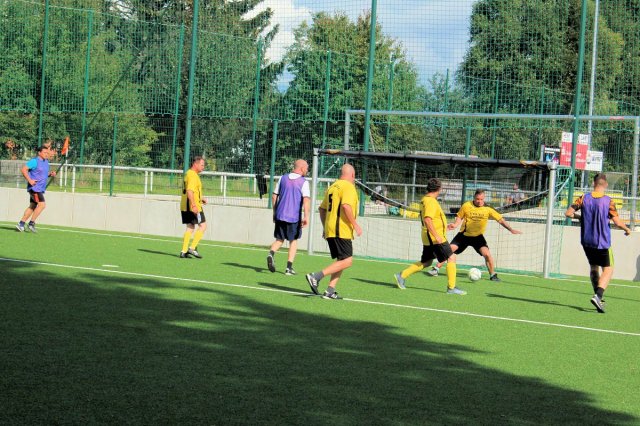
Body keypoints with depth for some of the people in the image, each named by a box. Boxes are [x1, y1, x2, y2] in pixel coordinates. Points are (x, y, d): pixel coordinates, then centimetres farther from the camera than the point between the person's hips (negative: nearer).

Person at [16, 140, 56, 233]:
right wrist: (29, 180, -21)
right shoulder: (35, 161, -13)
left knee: (32, 206, 11)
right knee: (42, 204, -15)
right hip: (34, 187, -9)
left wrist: (50, 174, 5)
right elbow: (23, 169, -17)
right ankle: (31, 223, -7)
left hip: (40, 189, 9)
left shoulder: (46, 161, 13)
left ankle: (21, 224, 16)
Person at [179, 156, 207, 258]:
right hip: (193, 206, -10)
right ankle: (192, 248, -7)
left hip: (185, 207, 10)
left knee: (190, 227, 11)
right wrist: (194, 205, -30)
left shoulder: (188, 173, 17)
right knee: (203, 226, -2)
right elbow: (189, 191, -25)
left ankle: (184, 252, 7)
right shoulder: (193, 175, -15)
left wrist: (200, 198, 23)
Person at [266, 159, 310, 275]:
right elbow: (306, 199, -17)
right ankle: (289, 267, 8)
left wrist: (275, 212, 20)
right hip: (294, 217, -3)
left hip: (280, 215, 3)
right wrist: (306, 216, -19)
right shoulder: (303, 182, -5)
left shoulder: (283, 178, 9)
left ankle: (271, 254, -18)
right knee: (293, 241, 12)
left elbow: (274, 196, 11)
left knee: (279, 239, 12)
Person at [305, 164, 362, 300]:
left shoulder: (332, 187, 18)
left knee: (341, 260, 14)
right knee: (347, 261, -9)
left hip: (330, 231, 9)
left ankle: (330, 291, 6)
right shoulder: (348, 187, -8)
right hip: (342, 231, -9)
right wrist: (355, 225, -18)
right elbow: (346, 206, -24)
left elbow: (322, 209, 21)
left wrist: (325, 227, 28)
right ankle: (316, 276, -19)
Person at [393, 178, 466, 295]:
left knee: (425, 262, 17)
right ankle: (451, 287, -7)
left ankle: (402, 276, 17)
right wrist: (436, 236, -28)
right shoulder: (431, 201, -18)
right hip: (435, 237, -10)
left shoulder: (425, 199, 13)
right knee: (451, 258, -7)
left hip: (429, 238, 10)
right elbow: (427, 220, -27)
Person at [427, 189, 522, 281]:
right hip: (464, 234, 0)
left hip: (478, 236, 0)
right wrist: (455, 225, -17)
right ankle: (436, 269, 5)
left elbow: (500, 219, -10)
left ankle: (493, 275, -1)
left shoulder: (488, 209, -12)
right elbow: (460, 217, 2)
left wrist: (511, 229, -17)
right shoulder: (466, 206, -11)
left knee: (487, 254, -18)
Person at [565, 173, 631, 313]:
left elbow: (568, 213, -5)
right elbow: (618, 222, -13)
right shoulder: (608, 202, -13)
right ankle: (598, 296, -18)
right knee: (608, 269, 4)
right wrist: (627, 230, 7)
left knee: (594, 268, 19)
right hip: (602, 242, -4)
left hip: (586, 241, 4)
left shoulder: (584, 198, -4)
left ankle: (599, 298, 21)